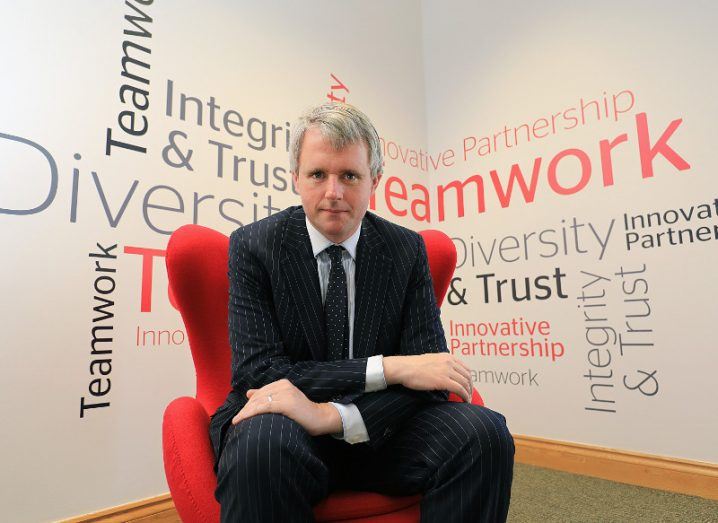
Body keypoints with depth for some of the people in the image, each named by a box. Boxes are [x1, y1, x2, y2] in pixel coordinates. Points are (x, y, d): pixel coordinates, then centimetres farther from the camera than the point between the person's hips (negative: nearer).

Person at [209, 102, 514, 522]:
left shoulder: (407, 249, -1)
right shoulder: (253, 246, -8)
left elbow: (428, 369, -9)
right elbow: (260, 374, -16)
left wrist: (331, 415, -25)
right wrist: (388, 368, -24)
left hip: (379, 429, 3)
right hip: (285, 432, -2)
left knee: (484, 432, -23)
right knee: (261, 441, -37)